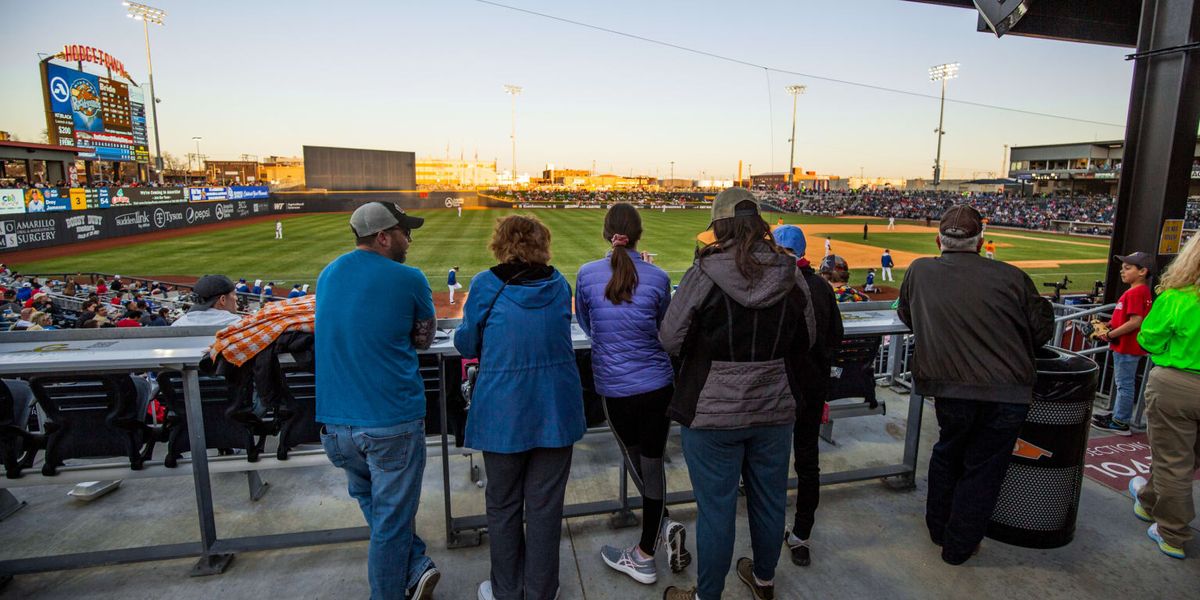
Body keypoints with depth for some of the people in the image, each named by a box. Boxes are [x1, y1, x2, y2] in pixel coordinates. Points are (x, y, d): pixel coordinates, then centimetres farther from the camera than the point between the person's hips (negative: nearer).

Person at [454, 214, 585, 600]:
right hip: (556, 409, 2)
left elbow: (466, 345, 1)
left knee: (503, 505, 16)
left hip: (503, 412, -2)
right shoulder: (558, 284, 0)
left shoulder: (486, 286, -9)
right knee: (545, 506, 13)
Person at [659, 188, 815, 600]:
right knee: (769, 500, 22)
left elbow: (670, 340, -13)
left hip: (713, 413, -4)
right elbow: (806, 340, 6)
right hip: (775, 410, 5)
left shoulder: (703, 274, -18)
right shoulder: (790, 274, -5)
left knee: (716, 510, 10)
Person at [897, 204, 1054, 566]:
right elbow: (1043, 329, 6)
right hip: (1008, 391, -1)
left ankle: (938, 528, 39)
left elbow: (906, 316, 17)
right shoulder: (1011, 277, -3)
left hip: (950, 388, 1)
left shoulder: (920, 272, 1)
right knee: (983, 468, 14)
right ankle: (959, 546, 28)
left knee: (947, 453, 24)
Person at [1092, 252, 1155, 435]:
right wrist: (1111, 325, 8)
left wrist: (1110, 335, -19)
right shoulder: (1143, 291, 12)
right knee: (1123, 383, 19)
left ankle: (1120, 423, 6)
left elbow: (1135, 322, -26)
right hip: (1128, 346, 10)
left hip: (1127, 348, -10)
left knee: (1125, 384, -2)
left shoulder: (1135, 293, -20)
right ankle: (1117, 415, 30)